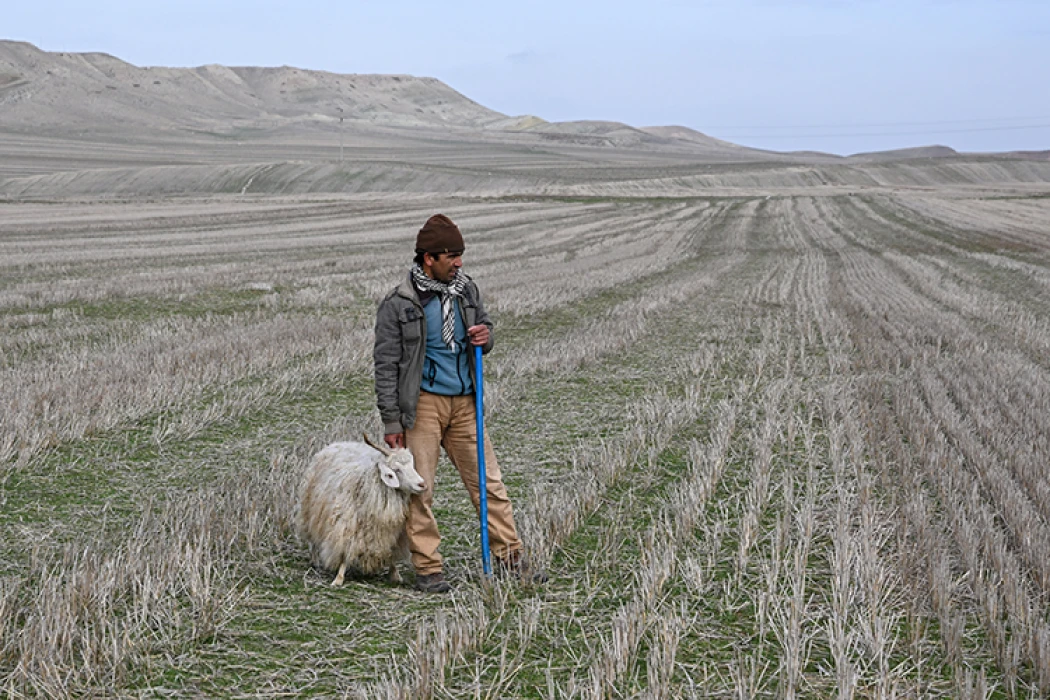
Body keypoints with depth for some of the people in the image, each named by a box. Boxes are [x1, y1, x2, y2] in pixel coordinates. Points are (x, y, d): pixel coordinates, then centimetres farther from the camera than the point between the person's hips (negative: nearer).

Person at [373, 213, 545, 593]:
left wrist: (485, 337, -2)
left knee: (489, 482, 6)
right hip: (423, 402, -5)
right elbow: (386, 366, -7)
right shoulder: (397, 304, -8)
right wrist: (391, 422, -10)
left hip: (464, 402, 5)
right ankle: (427, 568, 8)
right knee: (419, 489, -1)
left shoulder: (466, 289, 7)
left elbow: (485, 325, 24)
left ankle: (509, 557, 14)